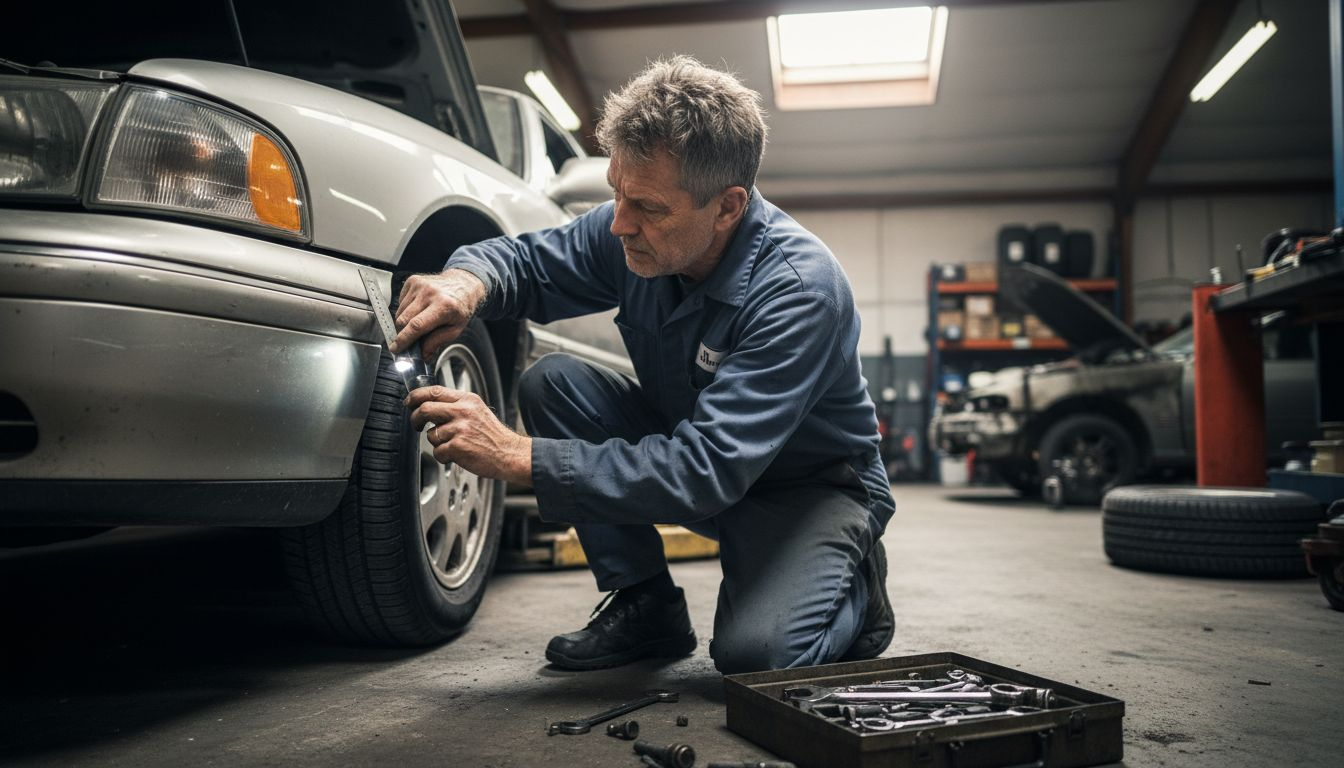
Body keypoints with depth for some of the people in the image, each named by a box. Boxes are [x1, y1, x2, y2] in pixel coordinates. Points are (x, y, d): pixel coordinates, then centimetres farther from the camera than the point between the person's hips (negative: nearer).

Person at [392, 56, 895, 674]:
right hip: (695, 451, 6)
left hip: (811, 486, -6)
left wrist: (519, 458, -42)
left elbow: (705, 474, -39)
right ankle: (646, 606, -3)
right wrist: (465, 282, -26)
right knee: (550, 382, -15)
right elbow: (524, 260, 0)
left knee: (753, 653, -31)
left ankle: (852, 580, 6)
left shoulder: (802, 289, -33)